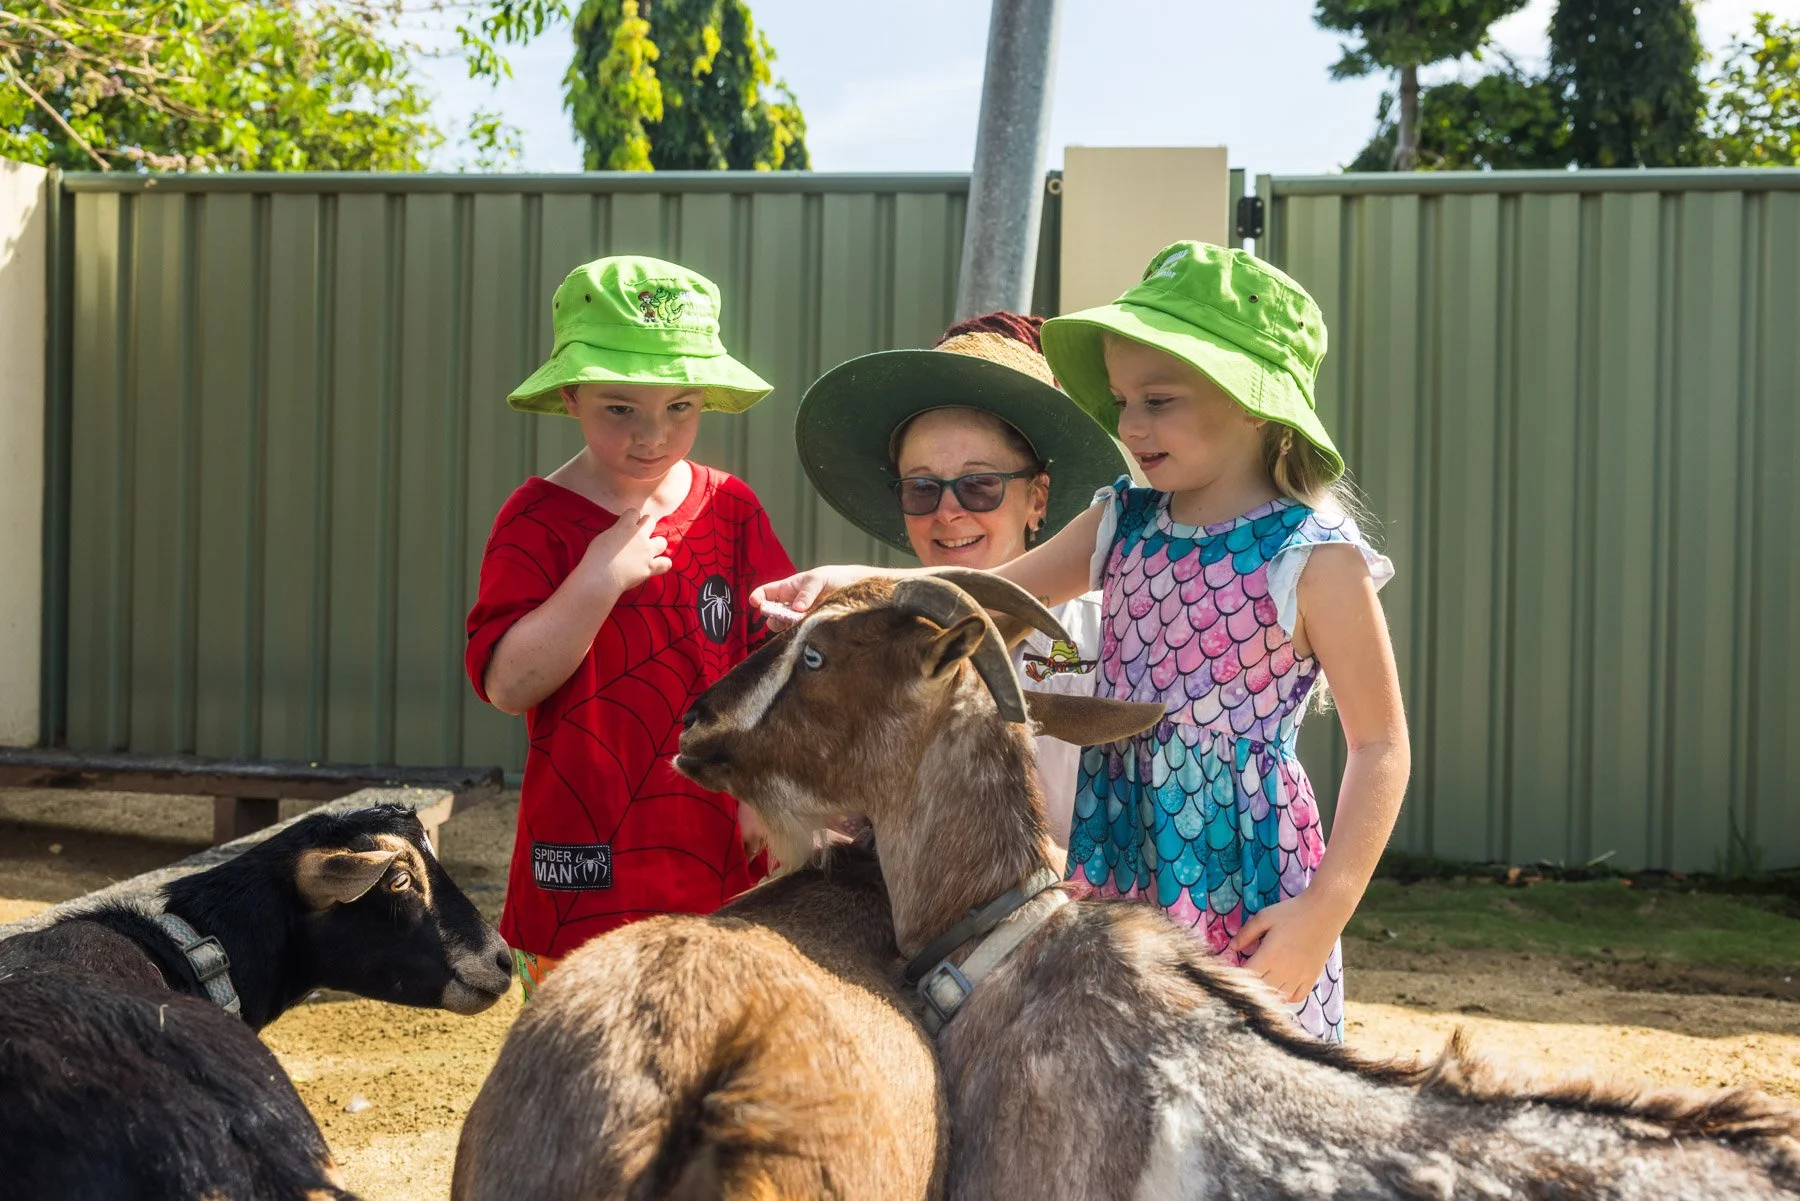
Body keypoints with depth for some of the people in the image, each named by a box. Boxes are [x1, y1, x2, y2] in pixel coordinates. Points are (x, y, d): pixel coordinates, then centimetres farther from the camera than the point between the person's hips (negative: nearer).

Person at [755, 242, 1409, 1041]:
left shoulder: (1316, 558, -11)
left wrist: (1325, 910, -16)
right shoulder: (1122, 524, 7)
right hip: (1116, 871, 6)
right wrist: (859, 582, -5)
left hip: (1245, 887, -5)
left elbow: (1380, 746, -9)